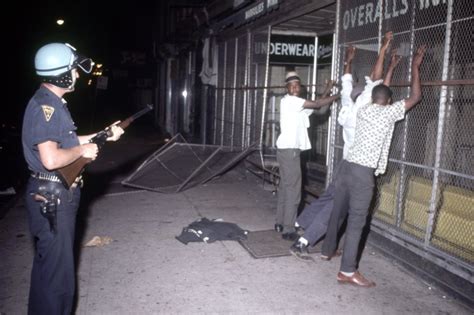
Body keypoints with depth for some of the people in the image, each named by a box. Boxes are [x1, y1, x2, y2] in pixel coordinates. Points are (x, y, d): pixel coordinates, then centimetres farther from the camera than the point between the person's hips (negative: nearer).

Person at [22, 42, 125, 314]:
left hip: (59, 194, 10)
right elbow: (51, 158, -31)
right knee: (56, 267, 1)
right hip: (52, 197, -10)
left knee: (52, 263, 22)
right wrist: (83, 151, -15)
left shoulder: (54, 103, 11)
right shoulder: (44, 106, -21)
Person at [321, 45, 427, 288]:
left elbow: (376, 86, 32)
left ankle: (328, 249, 39)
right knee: (357, 221, -5)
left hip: (347, 165, 7)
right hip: (363, 172, -7)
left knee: (338, 212, 21)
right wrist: (415, 67, 11)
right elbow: (415, 97, 4)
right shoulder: (388, 112, -3)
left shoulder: (362, 110, 15)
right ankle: (347, 271, -3)